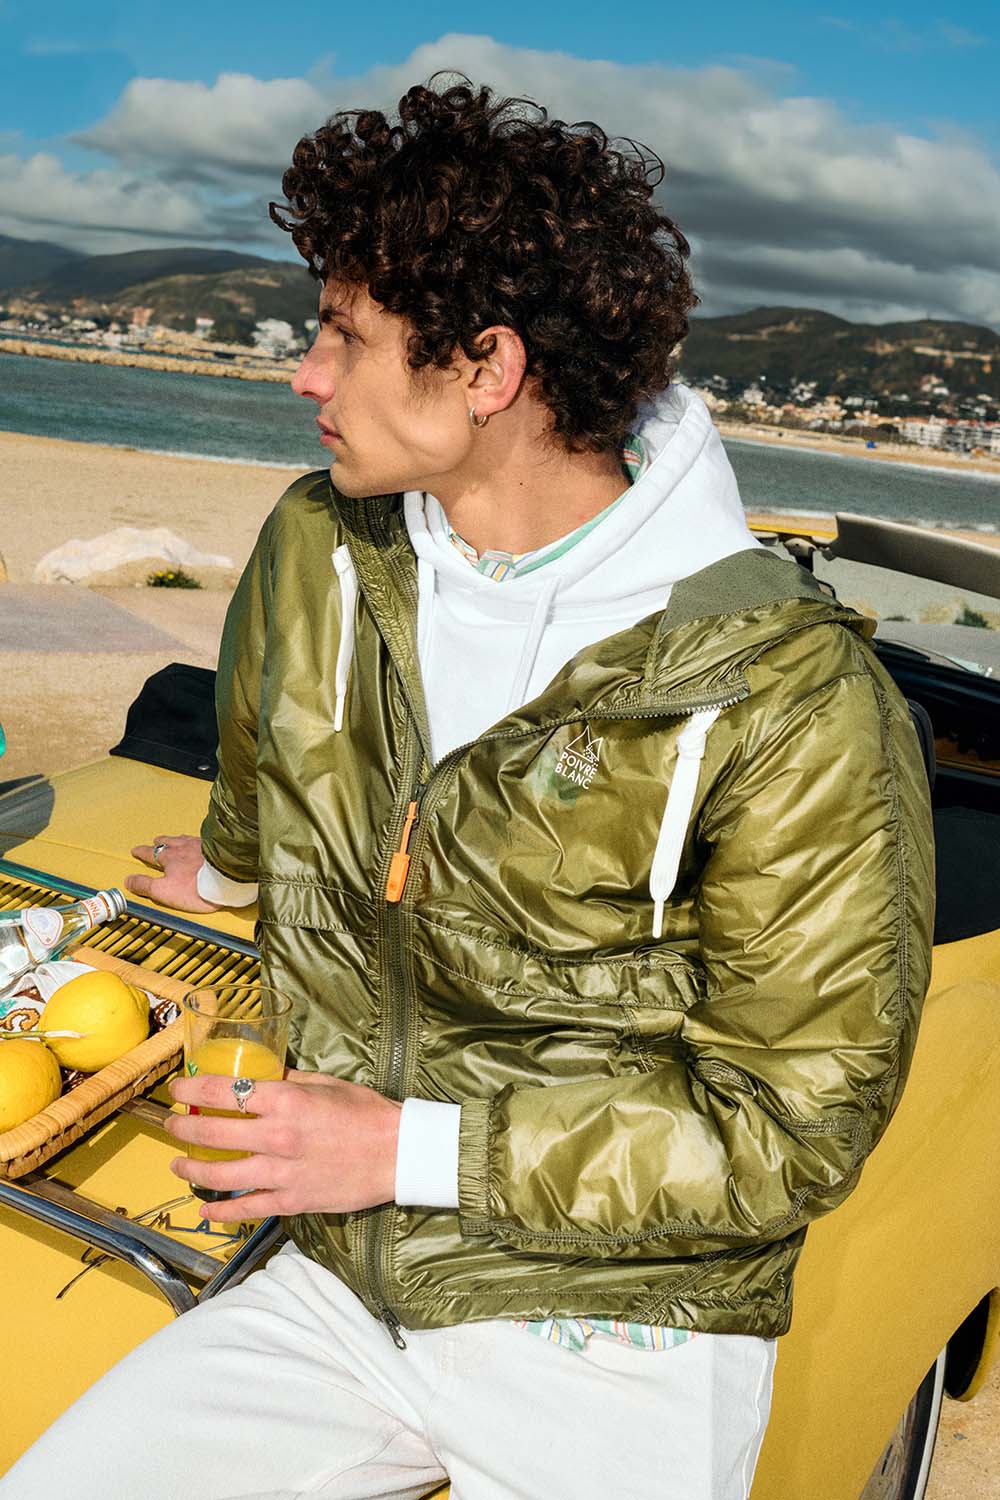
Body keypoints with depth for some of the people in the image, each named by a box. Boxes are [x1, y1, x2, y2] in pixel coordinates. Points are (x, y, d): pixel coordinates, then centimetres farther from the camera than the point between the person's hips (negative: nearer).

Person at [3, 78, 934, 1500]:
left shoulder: (792, 699, -21)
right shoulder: (315, 550, -2)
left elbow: (797, 1129, -16)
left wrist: (415, 1149, -18)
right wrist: (230, 864, 40)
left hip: (619, 1336, -2)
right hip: (338, 1289, 3)